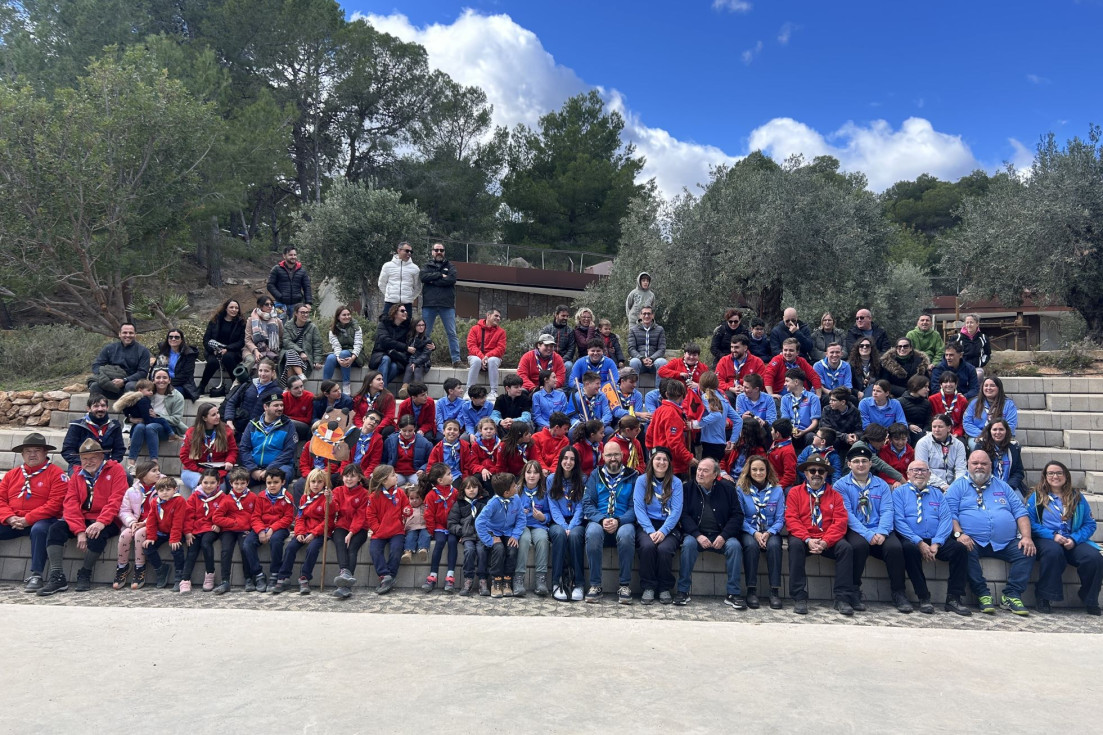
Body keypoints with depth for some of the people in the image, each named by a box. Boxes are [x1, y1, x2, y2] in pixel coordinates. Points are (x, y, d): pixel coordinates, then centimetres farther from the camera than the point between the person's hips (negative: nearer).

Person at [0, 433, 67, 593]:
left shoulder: (56, 473, 0)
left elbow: (54, 504, -10)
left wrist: (27, 520, -16)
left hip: (40, 521, -5)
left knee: (39, 530, -37)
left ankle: (36, 576, -33)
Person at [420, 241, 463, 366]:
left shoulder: (450, 266, 12)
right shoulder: (427, 266, 14)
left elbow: (452, 279, -8)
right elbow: (422, 276, -7)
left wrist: (433, 281, -7)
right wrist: (440, 275, -10)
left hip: (447, 304, 0)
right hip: (429, 304, 1)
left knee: (452, 334, -1)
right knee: (424, 333, 4)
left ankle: (456, 360, 1)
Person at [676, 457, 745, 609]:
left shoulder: (727, 488, 4)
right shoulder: (689, 488, 3)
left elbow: (737, 515, 1)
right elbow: (684, 515, -2)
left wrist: (723, 536, -13)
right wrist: (698, 535, -17)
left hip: (721, 535, 1)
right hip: (696, 534, -1)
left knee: (735, 545, -28)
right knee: (688, 544, -32)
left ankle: (733, 593, -17)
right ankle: (683, 591, -21)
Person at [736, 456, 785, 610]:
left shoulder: (777, 490, 7)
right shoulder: (741, 490, 3)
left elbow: (780, 519, 4)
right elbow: (740, 517, -1)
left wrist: (769, 533, -15)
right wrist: (754, 533, -17)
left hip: (770, 532, 1)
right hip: (749, 532, -1)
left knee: (774, 545, -32)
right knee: (751, 545, -34)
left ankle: (775, 591, -28)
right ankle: (751, 590, -27)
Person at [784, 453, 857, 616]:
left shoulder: (835, 495, 9)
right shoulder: (795, 492, 6)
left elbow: (840, 521, -3)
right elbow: (791, 519, -5)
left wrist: (825, 542, -19)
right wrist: (808, 540, -20)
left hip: (828, 541, 2)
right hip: (803, 538, -1)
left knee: (846, 547, -26)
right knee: (795, 545, -33)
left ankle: (842, 598, -21)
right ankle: (799, 598, -29)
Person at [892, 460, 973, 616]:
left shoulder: (937, 494, 19)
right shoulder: (899, 492, 9)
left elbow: (946, 519, 5)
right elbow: (899, 521, -4)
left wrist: (936, 543, -12)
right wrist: (919, 543, -16)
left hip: (936, 541, 3)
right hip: (911, 540, -3)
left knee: (960, 548, -23)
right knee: (909, 548, -36)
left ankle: (953, 598, -16)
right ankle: (923, 598, -24)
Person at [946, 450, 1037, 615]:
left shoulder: (1002, 486, 22)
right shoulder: (958, 486, 10)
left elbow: (1020, 511, 15)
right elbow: (950, 513, -2)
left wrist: (1026, 537, -1)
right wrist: (959, 533, -19)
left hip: (1006, 542, 4)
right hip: (973, 542, -3)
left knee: (1026, 552, -22)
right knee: (965, 552, -34)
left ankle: (1012, 595, -13)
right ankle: (983, 595, -21)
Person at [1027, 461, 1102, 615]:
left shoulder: (1077, 497, 15)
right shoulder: (1037, 496, 8)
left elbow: (1090, 524, 8)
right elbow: (1030, 523, -1)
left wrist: (1074, 539, -9)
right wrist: (1052, 535, -14)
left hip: (1073, 541, 3)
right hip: (1046, 539, -3)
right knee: (1053, 551, -38)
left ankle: (1090, 601, -3)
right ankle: (1044, 598, -25)